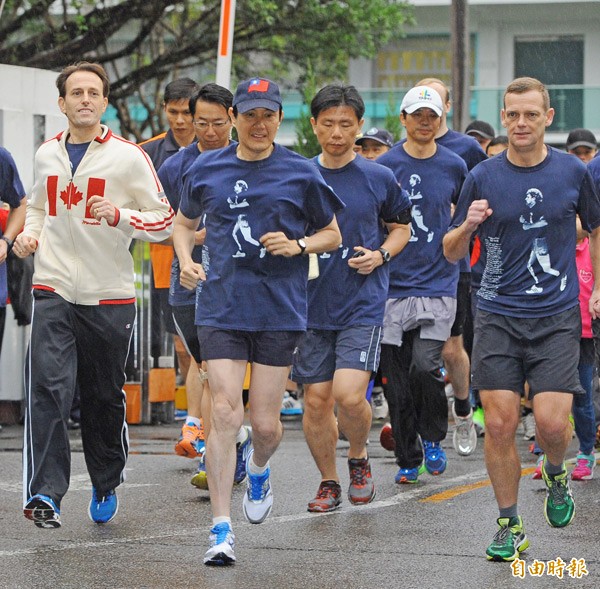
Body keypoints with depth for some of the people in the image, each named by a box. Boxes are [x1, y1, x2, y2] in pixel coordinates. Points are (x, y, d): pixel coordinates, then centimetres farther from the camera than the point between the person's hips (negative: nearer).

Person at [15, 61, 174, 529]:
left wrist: (119, 215, -20)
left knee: (105, 398, 10)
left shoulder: (128, 157, -3)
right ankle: (44, 494, -18)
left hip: (110, 297, -2)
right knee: (48, 388, -16)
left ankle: (106, 486, 31)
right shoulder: (47, 154, 9)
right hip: (54, 291, 2)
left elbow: (164, 220, -3)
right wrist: (29, 234, 7)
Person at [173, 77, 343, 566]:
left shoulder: (301, 174, 1)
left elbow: (331, 235, 10)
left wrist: (297, 245, -10)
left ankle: (259, 471, 40)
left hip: (279, 310, 0)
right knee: (225, 413, -10)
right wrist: (186, 261, 3)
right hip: (221, 309, 1)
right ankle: (222, 530, -6)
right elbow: (185, 221, 22)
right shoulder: (206, 170, 5)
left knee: (265, 424, 2)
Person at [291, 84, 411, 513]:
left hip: (363, 304, -2)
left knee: (349, 394, -16)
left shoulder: (379, 178, 1)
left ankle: (359, 457, 13)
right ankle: (329, 482, 21)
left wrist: (381, 255, -4)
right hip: (312, 303, 2)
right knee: (316, 399, 3)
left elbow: (401, 227, 15)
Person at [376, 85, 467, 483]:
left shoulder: (454, 166, 5)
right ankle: (408, 459, 16)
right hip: (393, 284, 1)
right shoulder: (385, 166, 1)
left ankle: (433, 438, 8)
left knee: (425, 366, -17)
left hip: (438, 283, 0)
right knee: (396, 379, 2)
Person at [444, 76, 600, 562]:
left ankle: (556, 475, 23)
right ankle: (510, 526, 10)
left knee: (551, 422, -12)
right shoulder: (482, 177, 1)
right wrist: (467, 225, -14)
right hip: (497, 316, 1)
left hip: (557, 316, -1)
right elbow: (452, 252, 7)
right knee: (499, 425, -4)